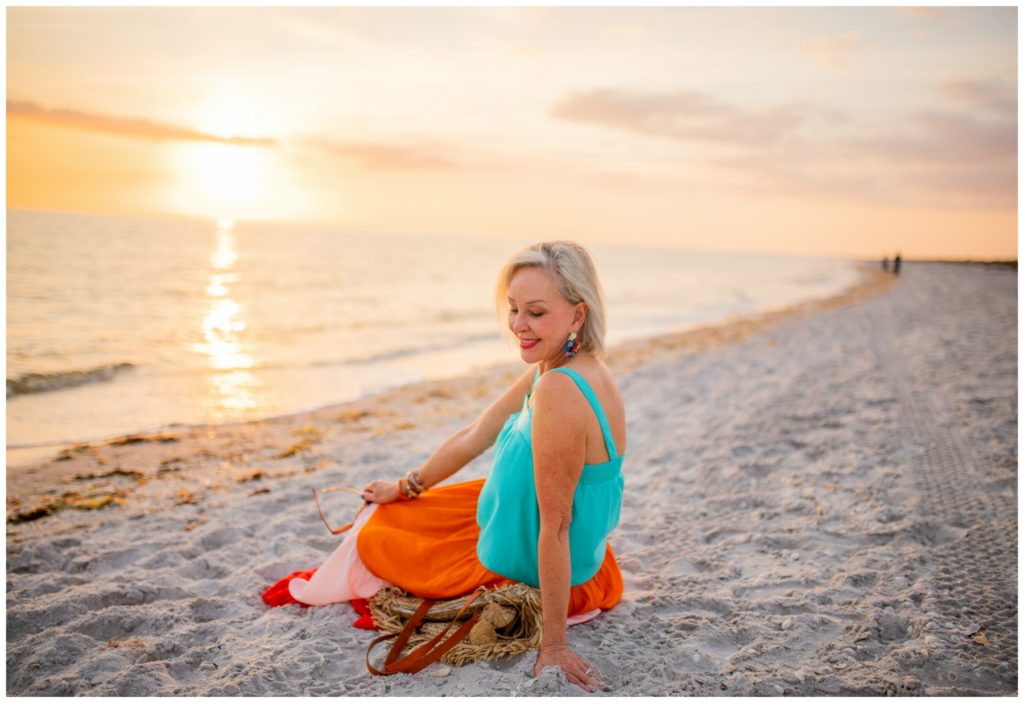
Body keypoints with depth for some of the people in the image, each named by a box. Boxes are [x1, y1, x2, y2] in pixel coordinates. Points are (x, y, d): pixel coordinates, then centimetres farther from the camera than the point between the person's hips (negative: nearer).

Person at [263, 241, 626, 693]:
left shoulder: (558, 391, -34)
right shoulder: (551, 369, -4)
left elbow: (555, 525, -31)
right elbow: (475, 437, 7)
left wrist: (553, 646, -23)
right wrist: (405, 488, 17)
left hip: (526, 570, -8)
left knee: (372, 533, 13)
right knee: (383, 511, 26)